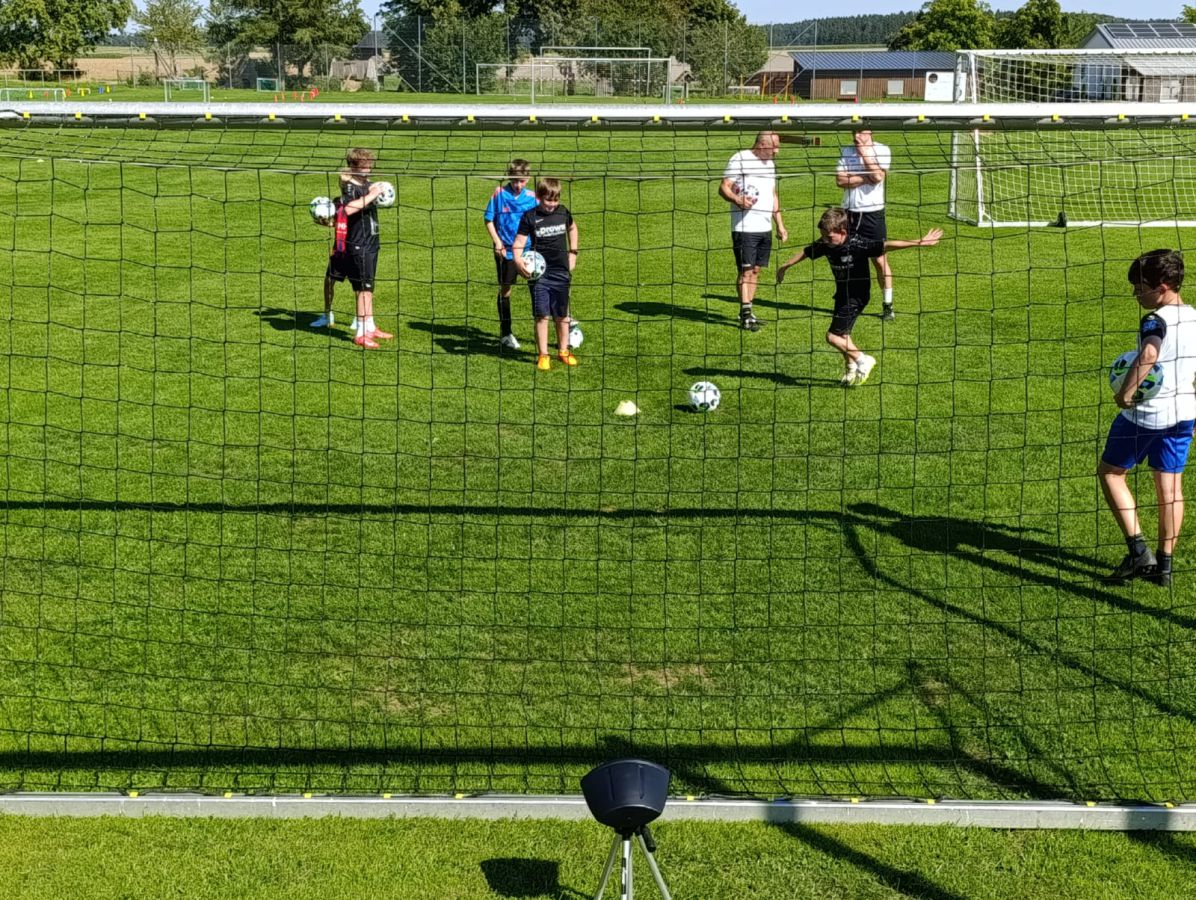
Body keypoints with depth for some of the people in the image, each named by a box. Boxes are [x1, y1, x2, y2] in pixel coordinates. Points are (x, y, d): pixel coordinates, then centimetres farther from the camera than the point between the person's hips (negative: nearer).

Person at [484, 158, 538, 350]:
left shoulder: (532, 197, -2)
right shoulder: (500, 193, -7)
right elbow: (489, 219, -1)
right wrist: (497, 241, -10)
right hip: (506, 251, -1)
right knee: (505, 290, 8)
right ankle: (505, 333, 20)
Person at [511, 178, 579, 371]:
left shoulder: (563, 211, 3)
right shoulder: (530, 216, -8)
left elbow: (572, 228, 24)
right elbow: (519, 242, -13)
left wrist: (573, 252, 17)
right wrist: (518, 260, -32)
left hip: (561, 272, 3)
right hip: (539, 273, -3)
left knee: (562, 315, 11)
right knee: (542, 315, -4)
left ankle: (563, 351, 25)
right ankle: (543, 355, 5)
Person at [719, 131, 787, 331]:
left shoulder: (769, 163, 18)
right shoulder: (740, 159, -6)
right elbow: (723, 188, -11)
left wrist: (780, 225, 22)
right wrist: (737, 200, -30)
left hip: (765, 227, 8)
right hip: (744, 227, -7)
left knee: (756, 270, 8)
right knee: (746, 270, -7)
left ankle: (747, 313, 15)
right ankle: (746, 314, -5)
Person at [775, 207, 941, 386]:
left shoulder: (857, 245, -27)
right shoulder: (825, 245, -9)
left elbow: (886, 245, -34)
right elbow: (806, 252, 9)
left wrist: (917, 243, -39)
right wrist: (785, 266, 21)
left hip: (857, 296, -7)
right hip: (842, 294, 7)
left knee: (832, 336, -9)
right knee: (842, 334, 18)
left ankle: (863, 360, 6)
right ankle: (851, 368, 37)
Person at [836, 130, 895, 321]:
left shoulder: (882, 150, -2)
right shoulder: (847, 151, 7)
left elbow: (878, 176, -19)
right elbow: (840, 179, -5)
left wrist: (864, 152, -12)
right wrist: (865, 178, -12)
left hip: (873, 213, -3)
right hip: (849, 212, 3)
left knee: (880, 260, -1)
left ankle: (887, 305, 7)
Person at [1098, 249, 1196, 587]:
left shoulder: (1157, 319, -19)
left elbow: (1148, 355, -38)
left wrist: (1125, 392, -31)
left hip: (1146, 413, -7)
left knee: (1110, 472, 9)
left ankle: (1138, 549, 1)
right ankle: (1164, 565, 15)